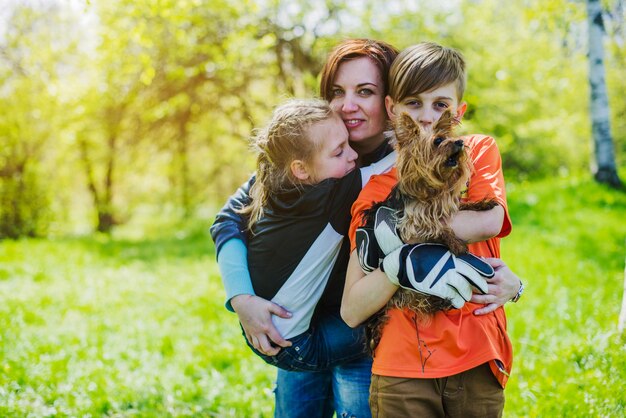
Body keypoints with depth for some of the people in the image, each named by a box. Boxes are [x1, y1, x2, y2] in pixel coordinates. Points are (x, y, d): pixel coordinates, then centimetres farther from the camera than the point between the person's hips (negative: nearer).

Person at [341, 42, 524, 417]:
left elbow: (489, 222, -16)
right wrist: (402, 261, -21)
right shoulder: (375, 191, 2)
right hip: (402, 369, 0)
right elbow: (352, 312, -6)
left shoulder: (479, 152, 5)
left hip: (477, 364, 0)